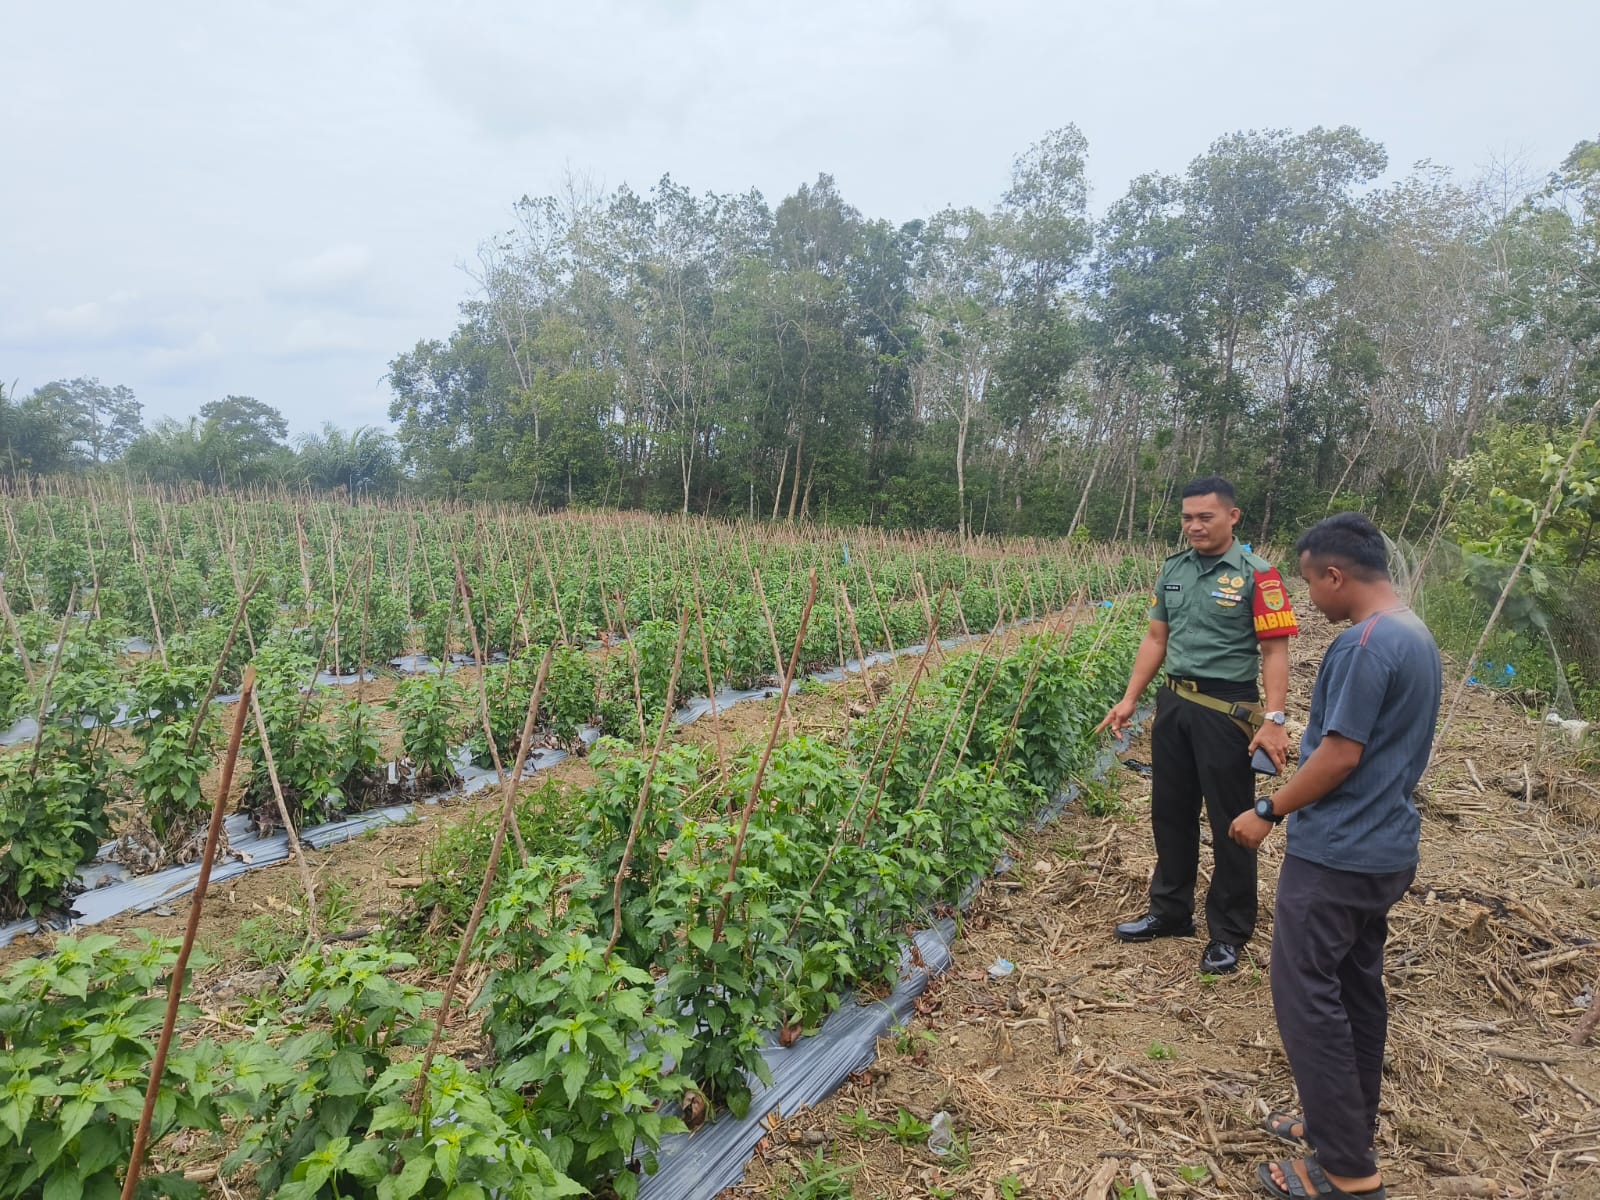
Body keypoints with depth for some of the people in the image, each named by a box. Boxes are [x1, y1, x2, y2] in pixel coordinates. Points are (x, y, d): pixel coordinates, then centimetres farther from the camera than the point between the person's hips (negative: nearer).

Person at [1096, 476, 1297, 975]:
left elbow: (1274, 651, -12)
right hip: (1174, 703, 6)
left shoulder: (1256, 574, -9)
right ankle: (1170, 911, 32)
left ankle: (1229, 933, 20)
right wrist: (1129, 699, 7)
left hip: (1227, 709, -6)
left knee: (1231, 822, 5)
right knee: (1170, 812, 15)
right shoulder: (1173, 569, 7)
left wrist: (1274, 720, -20)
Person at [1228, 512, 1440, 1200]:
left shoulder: (1365, 643, -22)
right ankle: (1350, 1125, 33)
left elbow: (1340, 755, -22)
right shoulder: (1417, 637, 9)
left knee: (1307, 995, -1)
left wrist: (1268, 813, -12)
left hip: (1336, 854, -10)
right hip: (1386, 847, 10)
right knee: (1358, 989, 19)